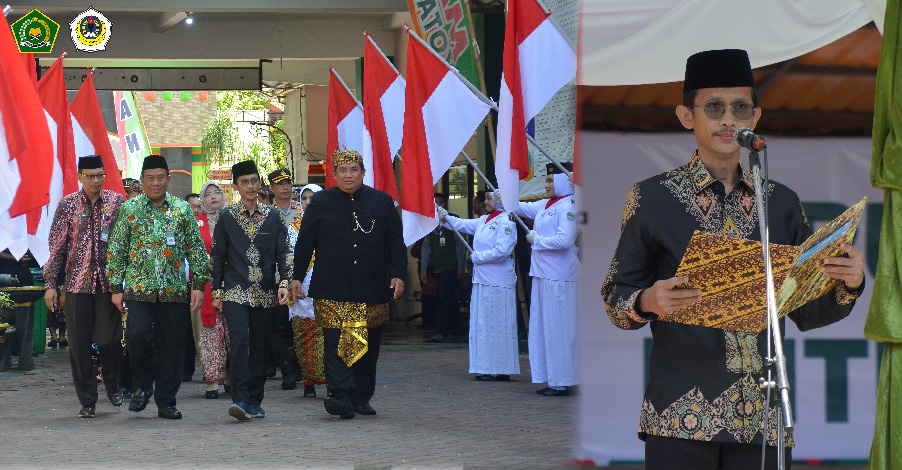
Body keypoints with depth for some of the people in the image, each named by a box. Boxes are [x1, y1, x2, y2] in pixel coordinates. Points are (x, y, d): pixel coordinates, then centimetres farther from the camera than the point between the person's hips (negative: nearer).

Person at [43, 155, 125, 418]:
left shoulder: (116, 202, 5)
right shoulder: (68, 204, 4)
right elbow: (57, 246, 6)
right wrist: (50, 284, 1)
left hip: (108, 281, -1)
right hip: (76, 281, 1)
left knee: (109, 339, -7)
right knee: (79, 344, 0)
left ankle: (112, 383, 23)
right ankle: (87, 401, 11)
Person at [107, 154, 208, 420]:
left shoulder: (182, 209, 8)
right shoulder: (129, 209, 6)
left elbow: (196, 249, 9)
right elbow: (116, 250, 7)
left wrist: (198, 285, 3)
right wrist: (116, 288, 3)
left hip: (175, 290, 1)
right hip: (139, 288, -1)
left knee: (171, 346, 2)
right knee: (138, 335, -17)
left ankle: (166, 403, 13)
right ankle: (142, 386, 8)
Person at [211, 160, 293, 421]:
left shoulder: (273, 216, 8)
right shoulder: (226, 217, 4)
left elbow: (284, 252, 8)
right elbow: (217, 255, 8)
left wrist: (284, 282, -5)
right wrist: (216, 291, 5)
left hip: (265, 293, 2)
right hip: (236, 292, -2)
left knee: (260, 346, 5)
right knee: (239, 341, -16)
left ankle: (255, 401, 14)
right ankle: (240, 400, -20)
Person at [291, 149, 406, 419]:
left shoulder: (382, 202, 9)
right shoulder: (320, 202, 7)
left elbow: (396, 243, 9)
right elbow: (305, 242, 11)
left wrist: (398, 275, -3)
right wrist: (297, 277, 6)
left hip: (372, 291, 2)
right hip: (332, 291, -2)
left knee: (368, 346, 6)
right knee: (335, 342, -13)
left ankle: (361, 398, 16)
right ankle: (342, 396, -19)